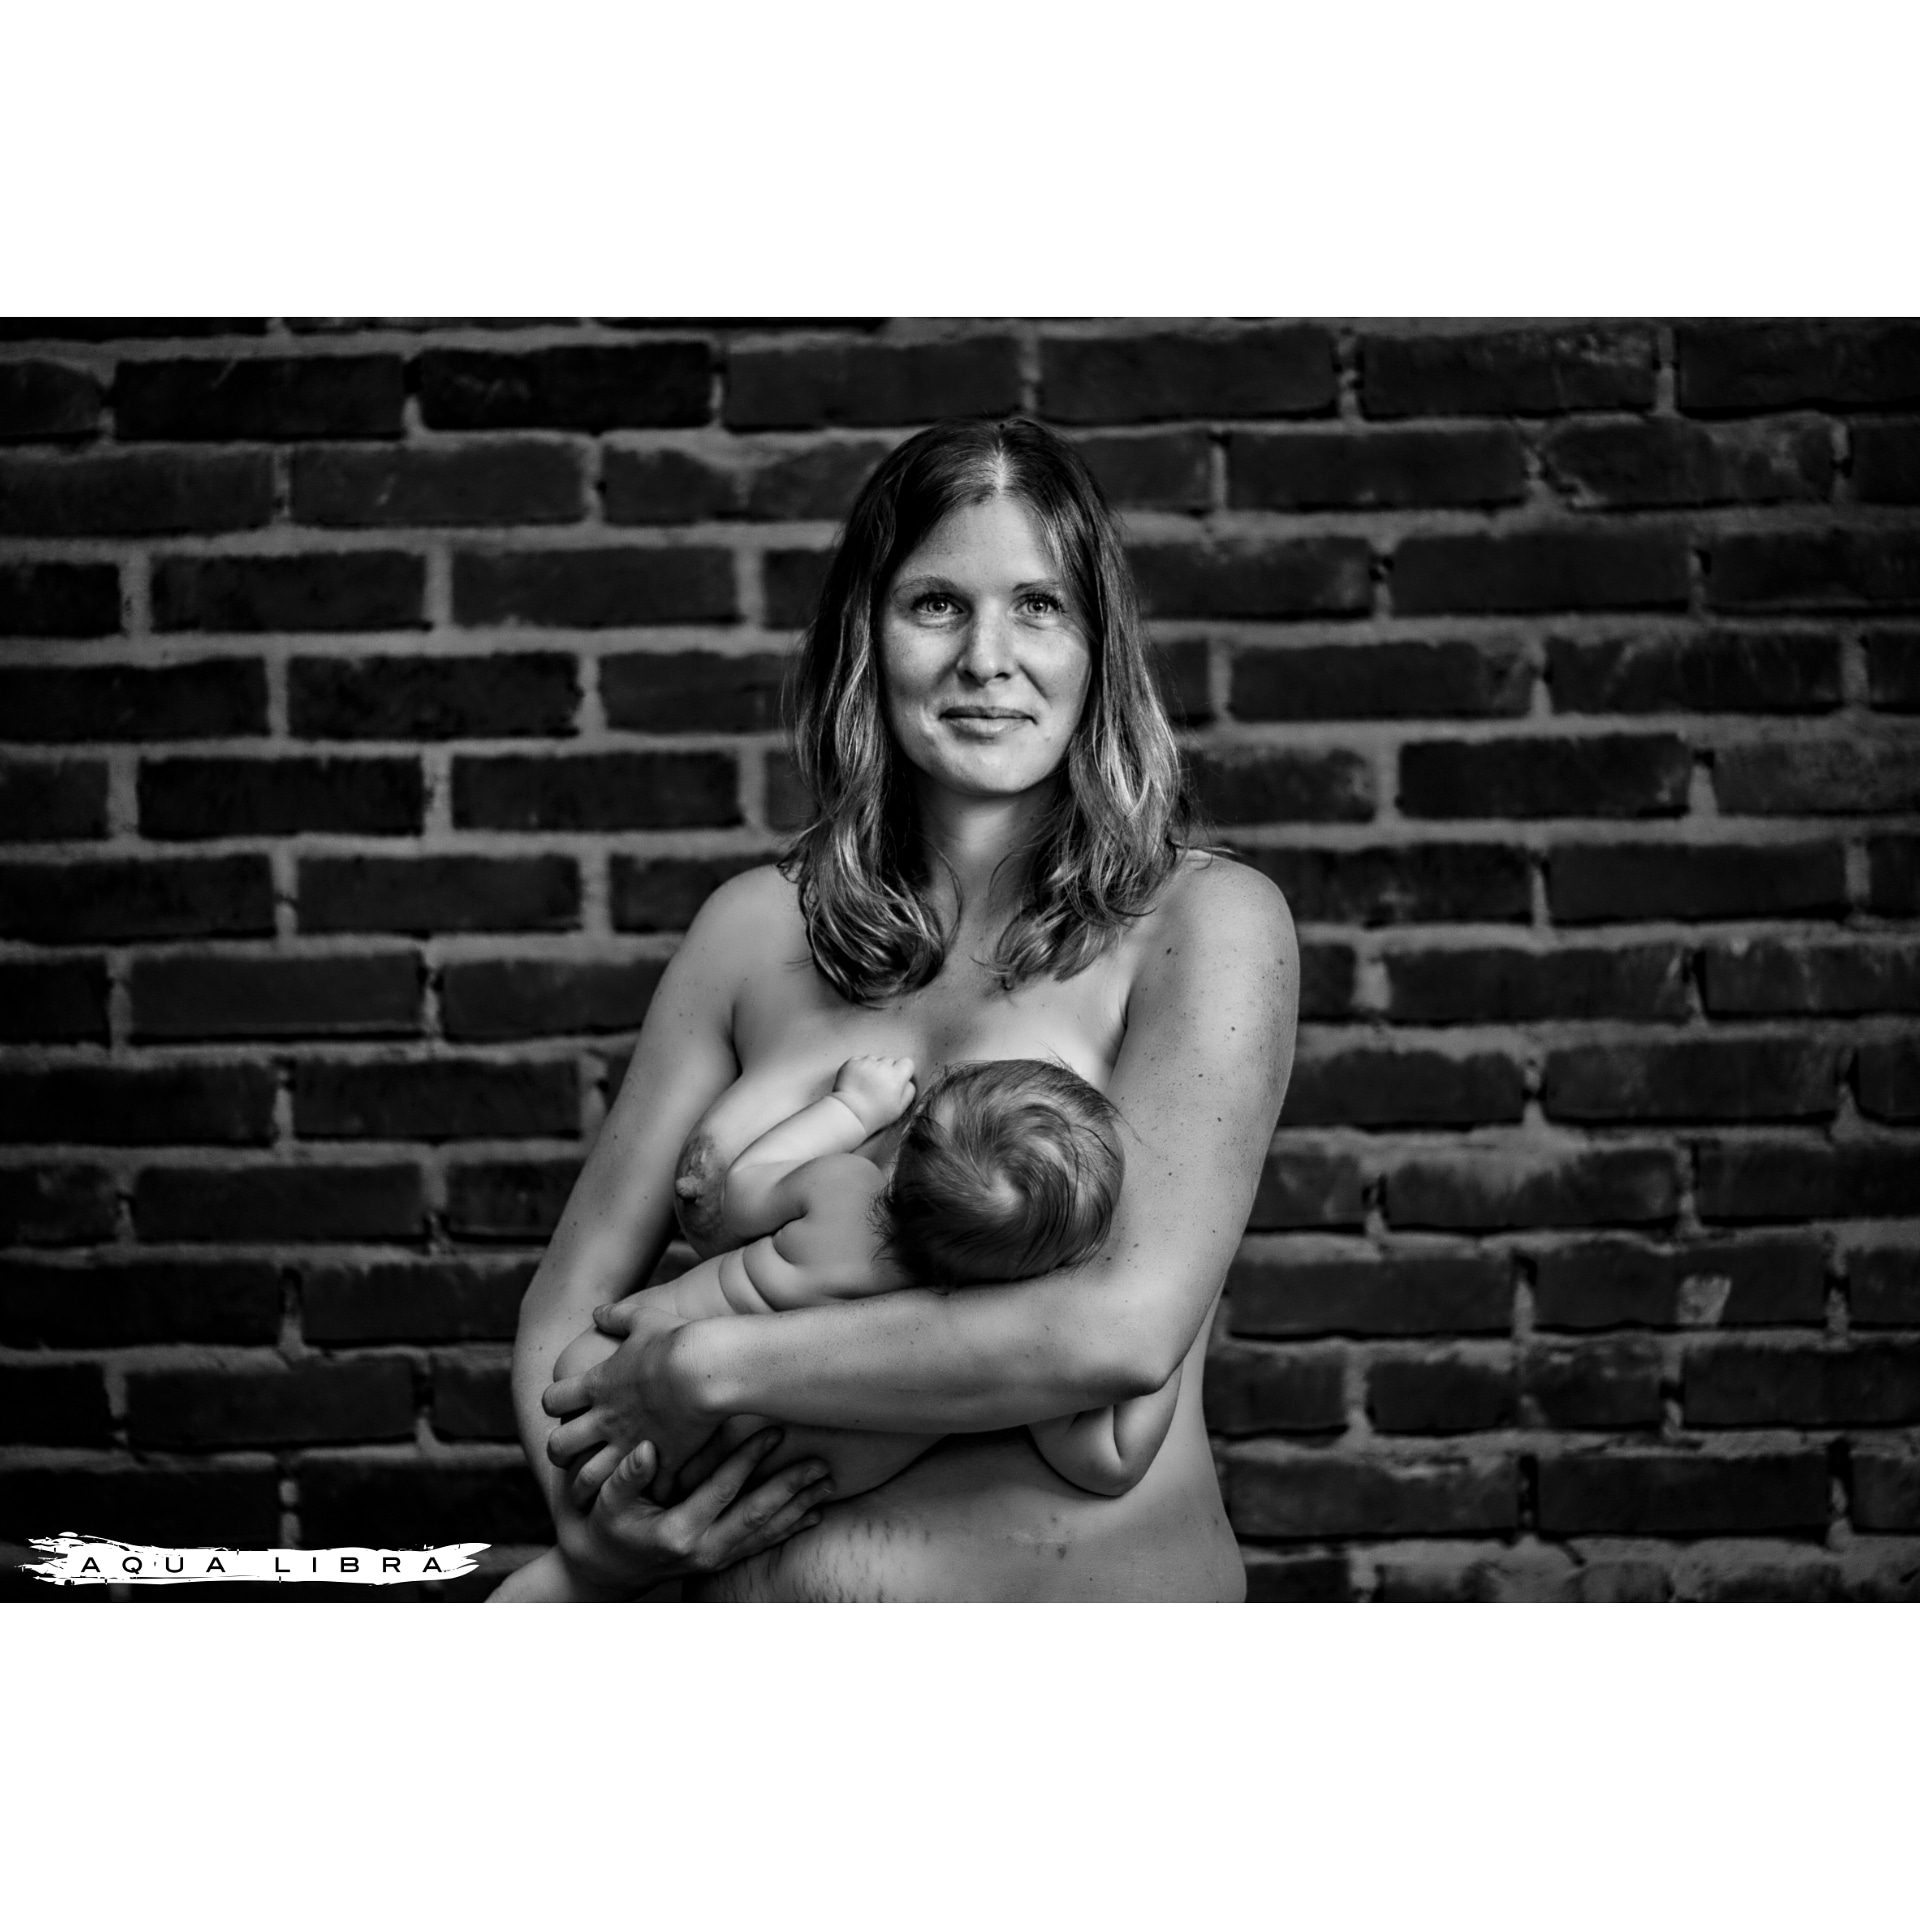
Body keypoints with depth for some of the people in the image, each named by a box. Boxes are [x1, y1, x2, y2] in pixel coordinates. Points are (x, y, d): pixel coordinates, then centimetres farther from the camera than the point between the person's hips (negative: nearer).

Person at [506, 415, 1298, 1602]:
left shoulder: (1206, 920, -9)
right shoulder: (759, 927, 1)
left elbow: (1128, 1327, -20)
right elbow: (572, 1298, 5)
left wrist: (711, 1367, -16)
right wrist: (595, 1518, -13)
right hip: (750, 1590, 3)